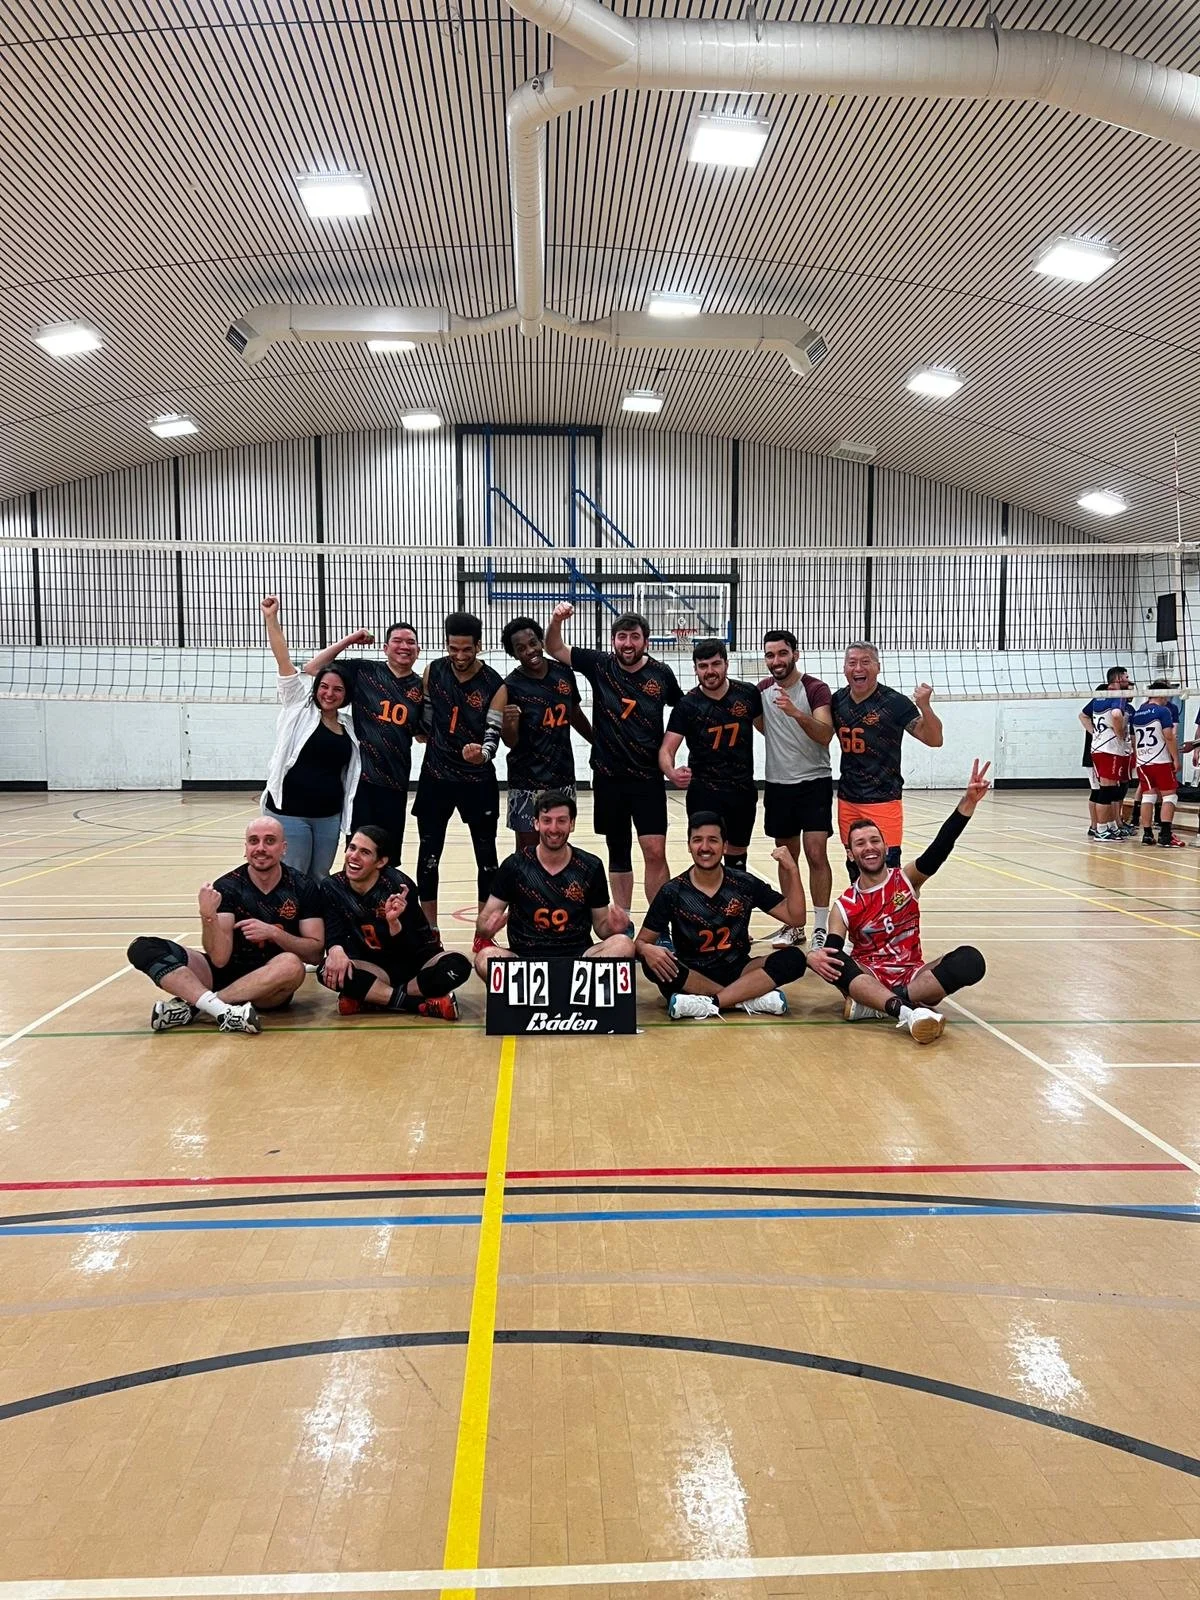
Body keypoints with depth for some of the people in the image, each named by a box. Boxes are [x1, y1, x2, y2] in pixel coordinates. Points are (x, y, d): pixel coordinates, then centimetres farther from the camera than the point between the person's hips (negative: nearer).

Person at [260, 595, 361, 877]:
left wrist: (350, 818, 12)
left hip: (329, 816, 4)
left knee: (320, 881, 12)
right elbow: (283, 661, -8)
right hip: (289, 812, -4)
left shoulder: (349, 730, 10)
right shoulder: (298, 708, 0)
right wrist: (271, 618, -15)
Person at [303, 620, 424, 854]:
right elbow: (312, 668, -2)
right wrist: (349, 640, -6)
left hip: (395, 781, 3)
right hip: (361, 774, -3)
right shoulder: (363, 671, 0)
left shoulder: (420, 687, 8)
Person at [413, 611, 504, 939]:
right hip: (436, 775, 3)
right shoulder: (433, 671, -2)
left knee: (486, 857, 4)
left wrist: (481, 751, -35)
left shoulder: (494, 685, -12)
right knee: (428, 856, 5)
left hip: (478, 779, -3)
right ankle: (429, 932, 16)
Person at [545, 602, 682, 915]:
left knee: (655, 852, -9)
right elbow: (555, 649, 1)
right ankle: (622, 925, 22)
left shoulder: (661, 673, -2)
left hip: (648, 777, -1)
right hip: (608, 776, 1)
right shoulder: (600, 665, -1)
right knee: (618, 852, 11)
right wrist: (556, 620, -18)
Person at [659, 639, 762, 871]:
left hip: (744, 789, 3)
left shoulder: (748, 694, -4)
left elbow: (765, 727, 14)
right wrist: (671, 773, -36)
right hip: (704, 791, -3)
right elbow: (667, 749, -15)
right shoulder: (687, 705, -11)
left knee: (737, 854, 20)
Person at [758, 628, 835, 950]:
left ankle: (821, 928, -5)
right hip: (777, 784, 5)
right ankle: (793, 925, 19)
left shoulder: (816, 689, -10)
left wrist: (796, 712, -36)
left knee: (816, 853, -11)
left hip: (814, 782, -5)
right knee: (787, 856, 10)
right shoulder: (763, 690, 5)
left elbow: (826, 735, -24)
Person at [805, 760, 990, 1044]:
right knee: (829, 961, -33)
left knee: (969, 960, -26)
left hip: (911, 975, 1)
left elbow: (941, 847, -13)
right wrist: (814, 957, -36)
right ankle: (907, 1012, -52)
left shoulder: (906, 879, 3)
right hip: (867, 978, -1)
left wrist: (968, 801, -29)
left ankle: (876, 1006, -33)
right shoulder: (845, 906, 2)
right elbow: (832, 950, -10)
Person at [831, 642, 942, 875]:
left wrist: (924, 706, -29)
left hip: (883, 801, -5)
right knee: (854, 865, 14)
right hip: (847, 799, 5)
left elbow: (934, 740, -12)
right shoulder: (837, 700, 4)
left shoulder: (894, 702, -11)